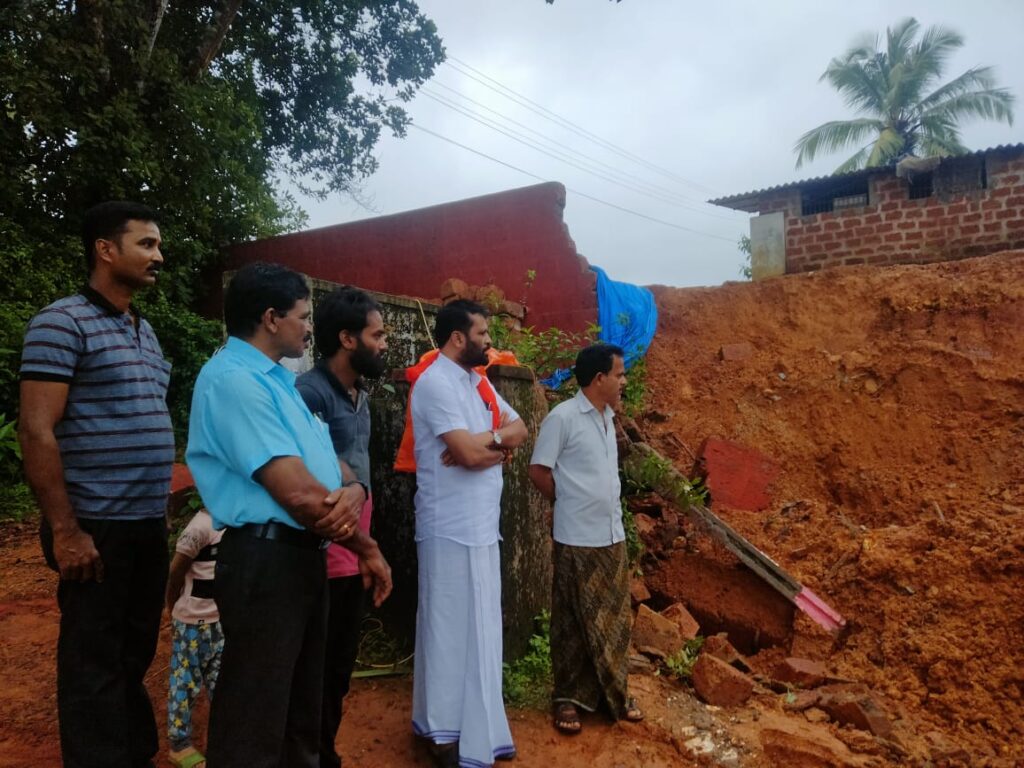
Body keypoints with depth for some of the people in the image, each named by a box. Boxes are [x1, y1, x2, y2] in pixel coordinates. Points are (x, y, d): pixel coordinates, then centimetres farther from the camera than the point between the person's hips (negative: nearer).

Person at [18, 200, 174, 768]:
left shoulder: (145, 331, 14)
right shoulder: (63, 323, -9)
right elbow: (36, 431, -15)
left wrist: (161, 505, 13)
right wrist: (65, 529, -17)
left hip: (148, 526, 8)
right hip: (97, 529, -7)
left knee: (135, 656, 19)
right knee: (94, 666, 6)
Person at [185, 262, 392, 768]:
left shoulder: (282, 380, 14)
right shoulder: (232, 379, -17)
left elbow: (330, 466, 11)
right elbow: (297, 492, -23)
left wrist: (353, 494, -14)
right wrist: (366, 547, -10)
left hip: (304, 555, 10)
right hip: (266, 560, -10)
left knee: (301, 707, 23)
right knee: (254, 725, 5)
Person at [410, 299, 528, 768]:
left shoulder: (479, 382, 14)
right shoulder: (435, 383, -15)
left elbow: (519, 430, 10)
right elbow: (470, 453, -22)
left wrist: (487, 442, -9)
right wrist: (498, 438, -3)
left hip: (481, 524, 9)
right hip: (452, 528, -9)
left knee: (475, 627, 16)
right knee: (451, 627, 2)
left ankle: (472, 726, 31)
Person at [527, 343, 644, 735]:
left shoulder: (607, 417, 10)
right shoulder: (562, 417, -15)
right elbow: (538, 470, -12)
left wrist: (607, 513, 10)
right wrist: (572, 507, -2)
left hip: (613, 536, 7)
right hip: (578, 540, -7)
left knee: (614, 620, 15)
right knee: (574, 623, 6)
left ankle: (613, 694, 29)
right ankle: (568, 698, 20)